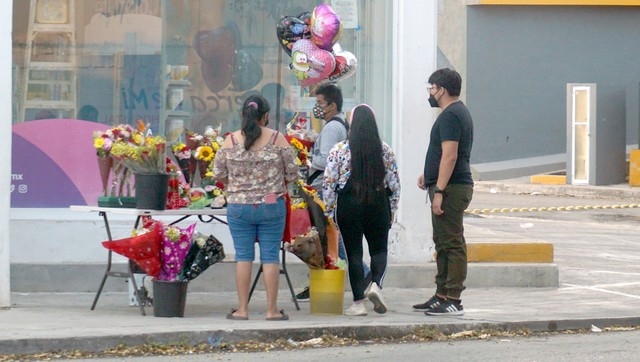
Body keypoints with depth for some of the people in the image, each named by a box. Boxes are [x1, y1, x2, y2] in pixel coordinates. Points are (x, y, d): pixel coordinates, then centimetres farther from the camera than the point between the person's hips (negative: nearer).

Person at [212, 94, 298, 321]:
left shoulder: (231, 140, -2)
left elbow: (218, 174, 2)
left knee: (243, 256, 7)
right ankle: (272, 310, 6)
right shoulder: (277, 139, -5)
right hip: (272, 207, -1)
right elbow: (292, 173, -1)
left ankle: (242, 309, 9)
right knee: (270, 256, 4)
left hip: (238, 207, 1)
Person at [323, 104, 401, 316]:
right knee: (379, 249, 13)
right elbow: (394, 183, 5)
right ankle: (376, 284, -14)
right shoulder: (384, 150, 1)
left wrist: (330, 211, 4)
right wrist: (391, 210, 15)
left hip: (348, 205, -1)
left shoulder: (339, 151, -6)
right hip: (378, 206, 1)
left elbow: (328, 184, -6)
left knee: (354, 253, 5)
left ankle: (358, 303, 3)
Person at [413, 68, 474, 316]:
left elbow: (450, 155, -23)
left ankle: (453, 301, -11)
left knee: (452, 244, -10)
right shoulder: (458, 112, 19)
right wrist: (429, 175, 21)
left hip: (451, 189, -11)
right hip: (453, 187, 11)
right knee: (444, 243, 15)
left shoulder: (450, 116, -15)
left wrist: (439, 191, -25)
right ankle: (442, 296, 21)